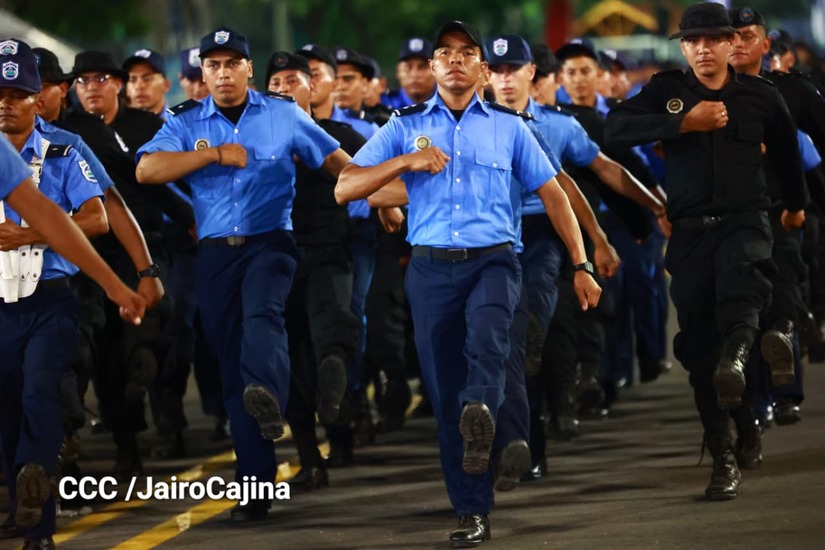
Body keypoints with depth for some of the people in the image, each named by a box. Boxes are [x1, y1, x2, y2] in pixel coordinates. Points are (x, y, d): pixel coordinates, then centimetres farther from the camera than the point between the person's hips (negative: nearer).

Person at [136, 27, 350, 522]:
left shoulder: (283, 114, 6)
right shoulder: (187, 123, 8)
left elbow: (334, 159, 10)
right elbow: (147, 169, -7)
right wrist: (215, 154, -13)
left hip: (270, 242, -2)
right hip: (216, 252, 2)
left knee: (262, 312, -34)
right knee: (232, 362, 2)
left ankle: (267, 395, -60)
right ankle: (256, 480, 4)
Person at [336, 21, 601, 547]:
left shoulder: (508, 127, 10)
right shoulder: (406, 126, 11)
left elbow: (553, 194, 11)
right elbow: (345, 188, 4)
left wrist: (581, 265, 4)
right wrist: (406, 161, -9)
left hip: (493, 261, -1)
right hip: (431, 267, 1)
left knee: (486, 332, -36)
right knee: (445, 390, -1)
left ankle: (480, 418, -52)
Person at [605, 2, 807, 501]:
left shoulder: (760, 96, 6)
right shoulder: (667, 91, 5)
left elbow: (788, 149, 25)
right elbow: (617, 128, -11)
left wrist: (797, 203, 39)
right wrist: (684, 123, -17)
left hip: (745, 221, -1)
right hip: (690, 230, 1)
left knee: (742, 278, -37)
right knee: (699, 346, -2)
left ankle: (735, 358, -63)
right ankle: (724, 459, 3)